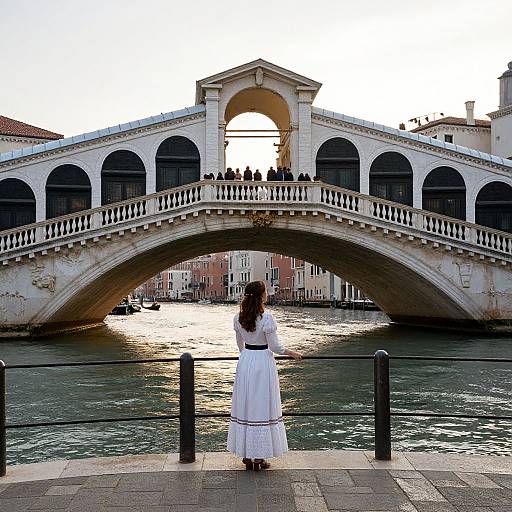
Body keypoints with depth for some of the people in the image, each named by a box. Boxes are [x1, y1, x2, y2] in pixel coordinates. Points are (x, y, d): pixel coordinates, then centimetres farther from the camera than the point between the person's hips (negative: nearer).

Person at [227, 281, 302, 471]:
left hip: (245, 363, 5)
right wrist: (291, 353, 6)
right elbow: (275, 345, -12)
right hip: (263, 362, -5)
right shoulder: (267, 319, -17)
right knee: (262, 406, 4)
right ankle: (259, 456, 9)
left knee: (244, 406, 12)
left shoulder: (238, 318, 0)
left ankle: (246, 455, 20)